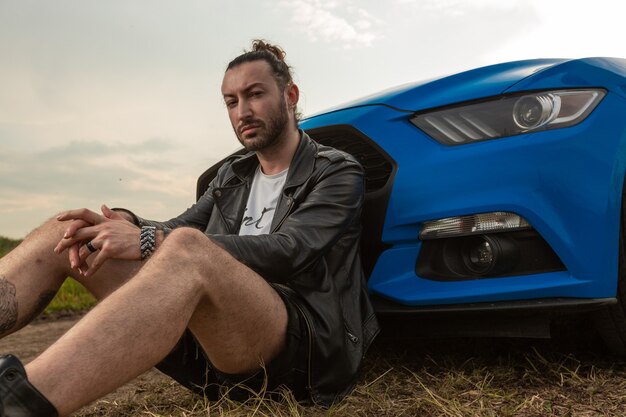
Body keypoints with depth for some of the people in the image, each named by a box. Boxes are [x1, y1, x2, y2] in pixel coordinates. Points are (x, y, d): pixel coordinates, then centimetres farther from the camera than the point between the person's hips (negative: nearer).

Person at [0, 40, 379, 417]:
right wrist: (129, 225, -12)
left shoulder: (337, 171, 3)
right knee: (67, 231, -6)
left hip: (304, 350, -5)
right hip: (211, 341, 6)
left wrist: (150, 241, -21)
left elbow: (288, 252, -14)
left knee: (188, 249, -37)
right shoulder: (232, 176, 23)